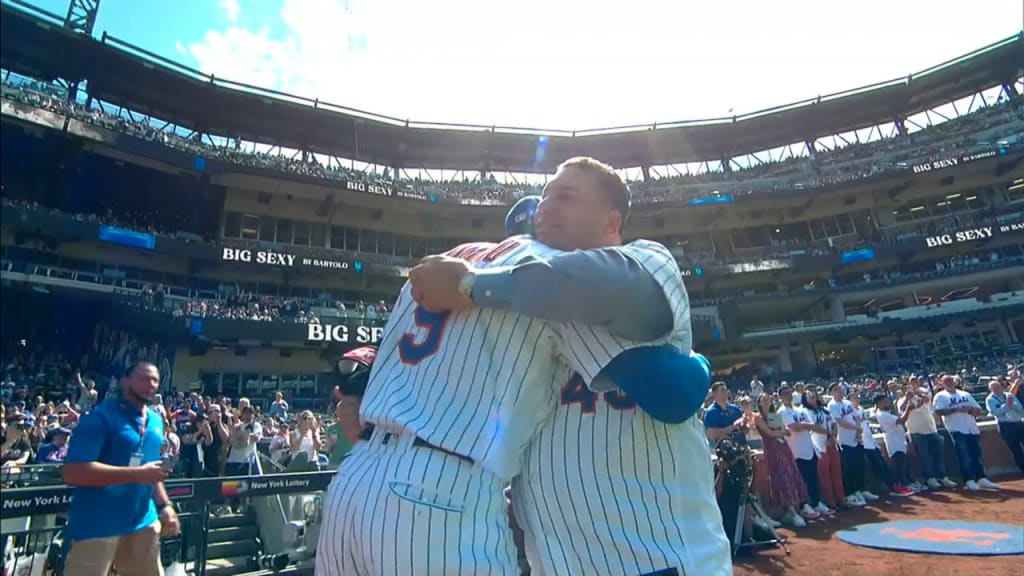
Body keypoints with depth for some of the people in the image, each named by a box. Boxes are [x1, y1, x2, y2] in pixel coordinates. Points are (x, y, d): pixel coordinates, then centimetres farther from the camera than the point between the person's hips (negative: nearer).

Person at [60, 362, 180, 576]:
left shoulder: (156, 421, 10)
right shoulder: (101, 416, -13)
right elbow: (72, 472, -22)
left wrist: (164, 505, 8)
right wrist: (137, 474, -26)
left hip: (143, 522, 7)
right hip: (96, 525, -7)